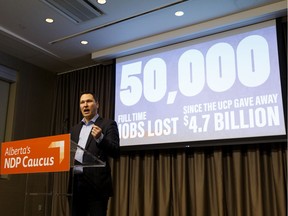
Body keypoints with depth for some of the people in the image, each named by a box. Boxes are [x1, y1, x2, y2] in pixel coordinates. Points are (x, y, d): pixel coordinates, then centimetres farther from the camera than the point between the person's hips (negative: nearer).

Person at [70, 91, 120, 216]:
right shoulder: (75, 129, 19)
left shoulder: (108, 124, 1)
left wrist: (100, 138, -23)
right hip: (75, 183, 6)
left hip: (96, 183, -5)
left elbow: (115, 152, -8)